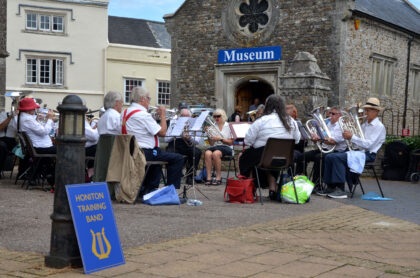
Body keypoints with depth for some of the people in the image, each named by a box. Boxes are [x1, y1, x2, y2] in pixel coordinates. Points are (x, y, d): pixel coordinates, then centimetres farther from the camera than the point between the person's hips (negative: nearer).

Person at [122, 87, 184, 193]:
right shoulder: (143, 114, -19)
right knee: (178, 159, -8)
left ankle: (149, 188, 34)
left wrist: (155, 117, 17)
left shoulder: (125, 112, 11)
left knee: (158, 153, 37)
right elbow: (162, 132, -16)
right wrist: (163, 115, -3)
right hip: (144, 154, -10)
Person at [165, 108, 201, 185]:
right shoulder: (173, 123, 12)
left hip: (188, 145, 1)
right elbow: (166, 139, 4)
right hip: (174, 144, 0)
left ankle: (189, 176, -17)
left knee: (197, 152, -29)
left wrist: (190, 138, -21)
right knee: (170, 152, -34)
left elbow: (197, 141, 0)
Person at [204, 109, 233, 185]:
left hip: (226, 147, -3)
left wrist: (220, 139, -12)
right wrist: (209, 136, -4)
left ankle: (218, 177, -26)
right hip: (215, 147, 3)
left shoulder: (229, 126, 6)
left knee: (216, 153, -35)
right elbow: (211, 144, 14)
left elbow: (231, 142, 0)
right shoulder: (212, 127, 15)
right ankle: (208, 177, -31)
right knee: (207, 153, -32)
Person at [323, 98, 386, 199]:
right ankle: (331, 187, -4)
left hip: (368, 154, -9)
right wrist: (347, 136, 0)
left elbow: (368, 144, -19)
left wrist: (352, 137, -20)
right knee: (329, 157, -6)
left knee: (337, 157, -27)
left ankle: (340, 190, -27)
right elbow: (357, 140, 21)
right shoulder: (364, 124, 21)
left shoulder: (379, 127, -6)